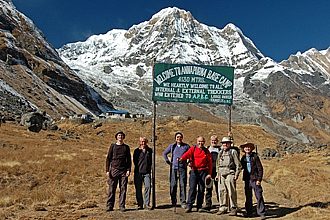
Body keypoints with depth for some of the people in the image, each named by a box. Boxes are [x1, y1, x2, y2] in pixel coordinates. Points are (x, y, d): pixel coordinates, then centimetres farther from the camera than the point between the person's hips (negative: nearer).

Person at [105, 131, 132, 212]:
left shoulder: (126, 147, 12)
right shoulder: (112, 146, 8)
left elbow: (129, 159, 11)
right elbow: (108, 158, 6)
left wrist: (128, 170, 0)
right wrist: (107, 170, -2)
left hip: (123, 171, 1)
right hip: (114, 170, -1)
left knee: (123, 189, 0)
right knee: (112, 189, -2)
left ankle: (122, 206, 7)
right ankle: (109, 206, 5)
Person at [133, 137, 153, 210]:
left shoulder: (149, 150, 11)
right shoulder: (137, 150, 7)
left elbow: (151, 160, 16)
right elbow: (134, 161, 5)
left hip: (147, 172, 0)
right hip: (138, 172, 0)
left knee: (148, 187, -12)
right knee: (138, 189, 2)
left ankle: (147, 204, -6)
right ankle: (140, 204, 11)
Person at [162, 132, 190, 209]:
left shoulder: (186, 146, 6)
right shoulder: (172, 146, 9)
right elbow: (164, 153, 20)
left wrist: (188, 163, 6)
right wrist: (168, 162, 12)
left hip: (182, 168, -1)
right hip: (173, 168, 1)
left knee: (183, 185, -5)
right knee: (173, 185, 2)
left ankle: (183, 202, 0)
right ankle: (173, 201, 13)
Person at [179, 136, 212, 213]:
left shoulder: (207, 151, 9)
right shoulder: (193, 149, 5)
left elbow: (210, 163, 7)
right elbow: (187, 154, -15)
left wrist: (209, 173, -2)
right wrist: (181, 159, -36)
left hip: (203, 172, 1)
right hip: (194, 171, -1)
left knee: (201, 189, 5)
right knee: (192, 188, -7)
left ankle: (199, 207, 14)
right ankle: (189, 206, -5)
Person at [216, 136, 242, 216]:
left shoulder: (233, 152, 0)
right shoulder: (220, 153, 17)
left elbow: (238, 165, -1)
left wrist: (236, 175, -7)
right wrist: (218, 174, 17)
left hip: (230, 174, -5)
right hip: (221, 175, 5)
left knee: (231, 192, -6)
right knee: (222, 192, 4)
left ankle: (233, 209, 3)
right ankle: (223, 208, 14)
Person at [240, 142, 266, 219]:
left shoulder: (255, 156, -5)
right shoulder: (243, 158, 8)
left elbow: (260, 169, -5)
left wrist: (259, 179, -10)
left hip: (255, 179, -4)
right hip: (247, 180, 4)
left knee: (259, 196, -4)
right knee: (248, 197, 11)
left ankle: (261, 213, 3)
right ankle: (248, 213, 20)